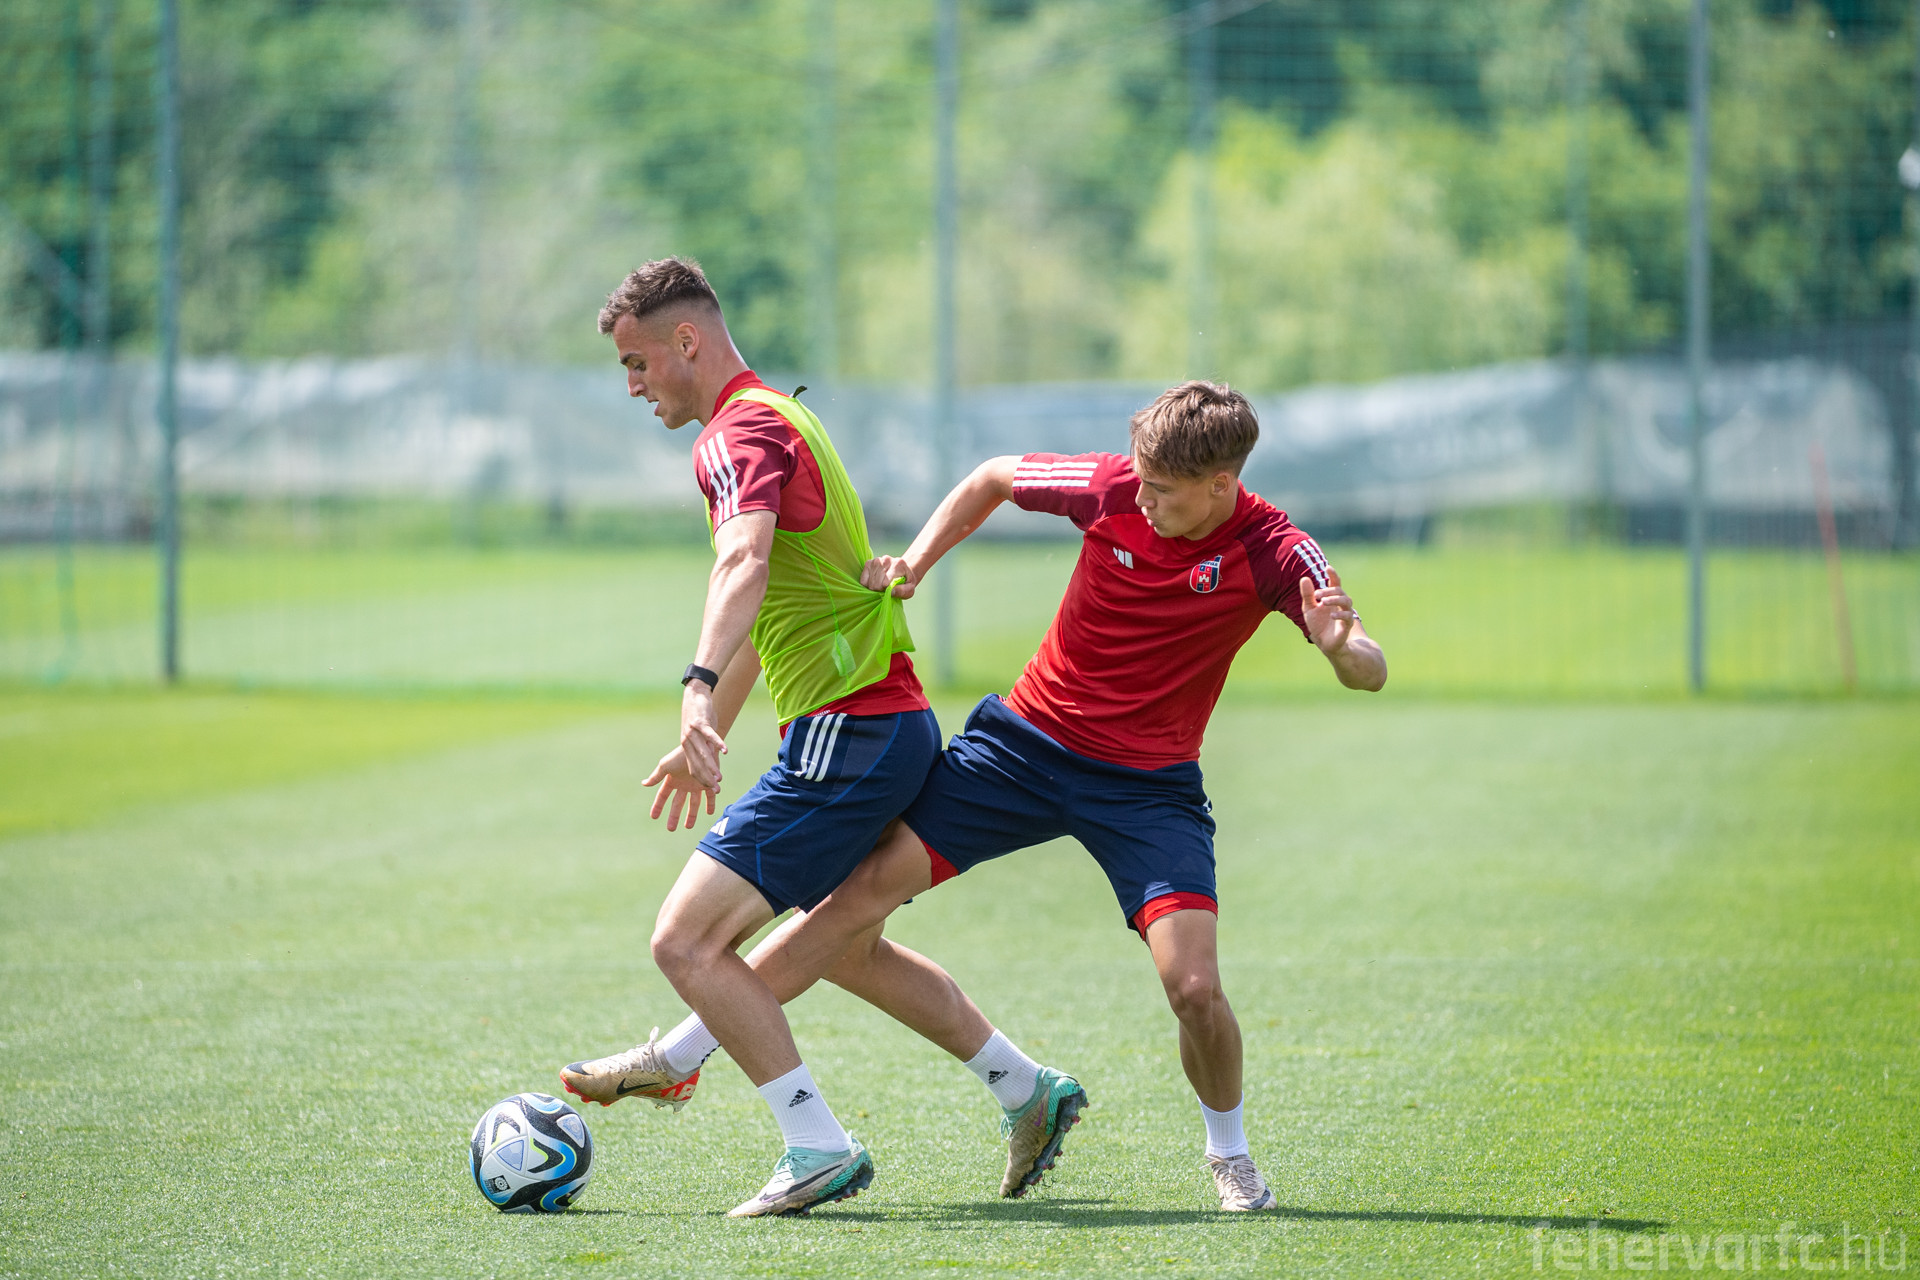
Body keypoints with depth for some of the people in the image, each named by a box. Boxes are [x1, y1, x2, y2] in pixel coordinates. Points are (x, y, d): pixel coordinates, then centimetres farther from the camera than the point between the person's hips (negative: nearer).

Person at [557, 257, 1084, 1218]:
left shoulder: (744, 431, -14)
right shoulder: (770, 420, 20)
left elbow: (746, 565, -36)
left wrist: (701, 691, -51)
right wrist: (708, 741, 34)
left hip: (850, 734, -11)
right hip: (889, 722, 11)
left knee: (686, 939, -13)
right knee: (841, 944, 28)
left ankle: (819, 1151, -14)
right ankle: (1030, 1092, 33)